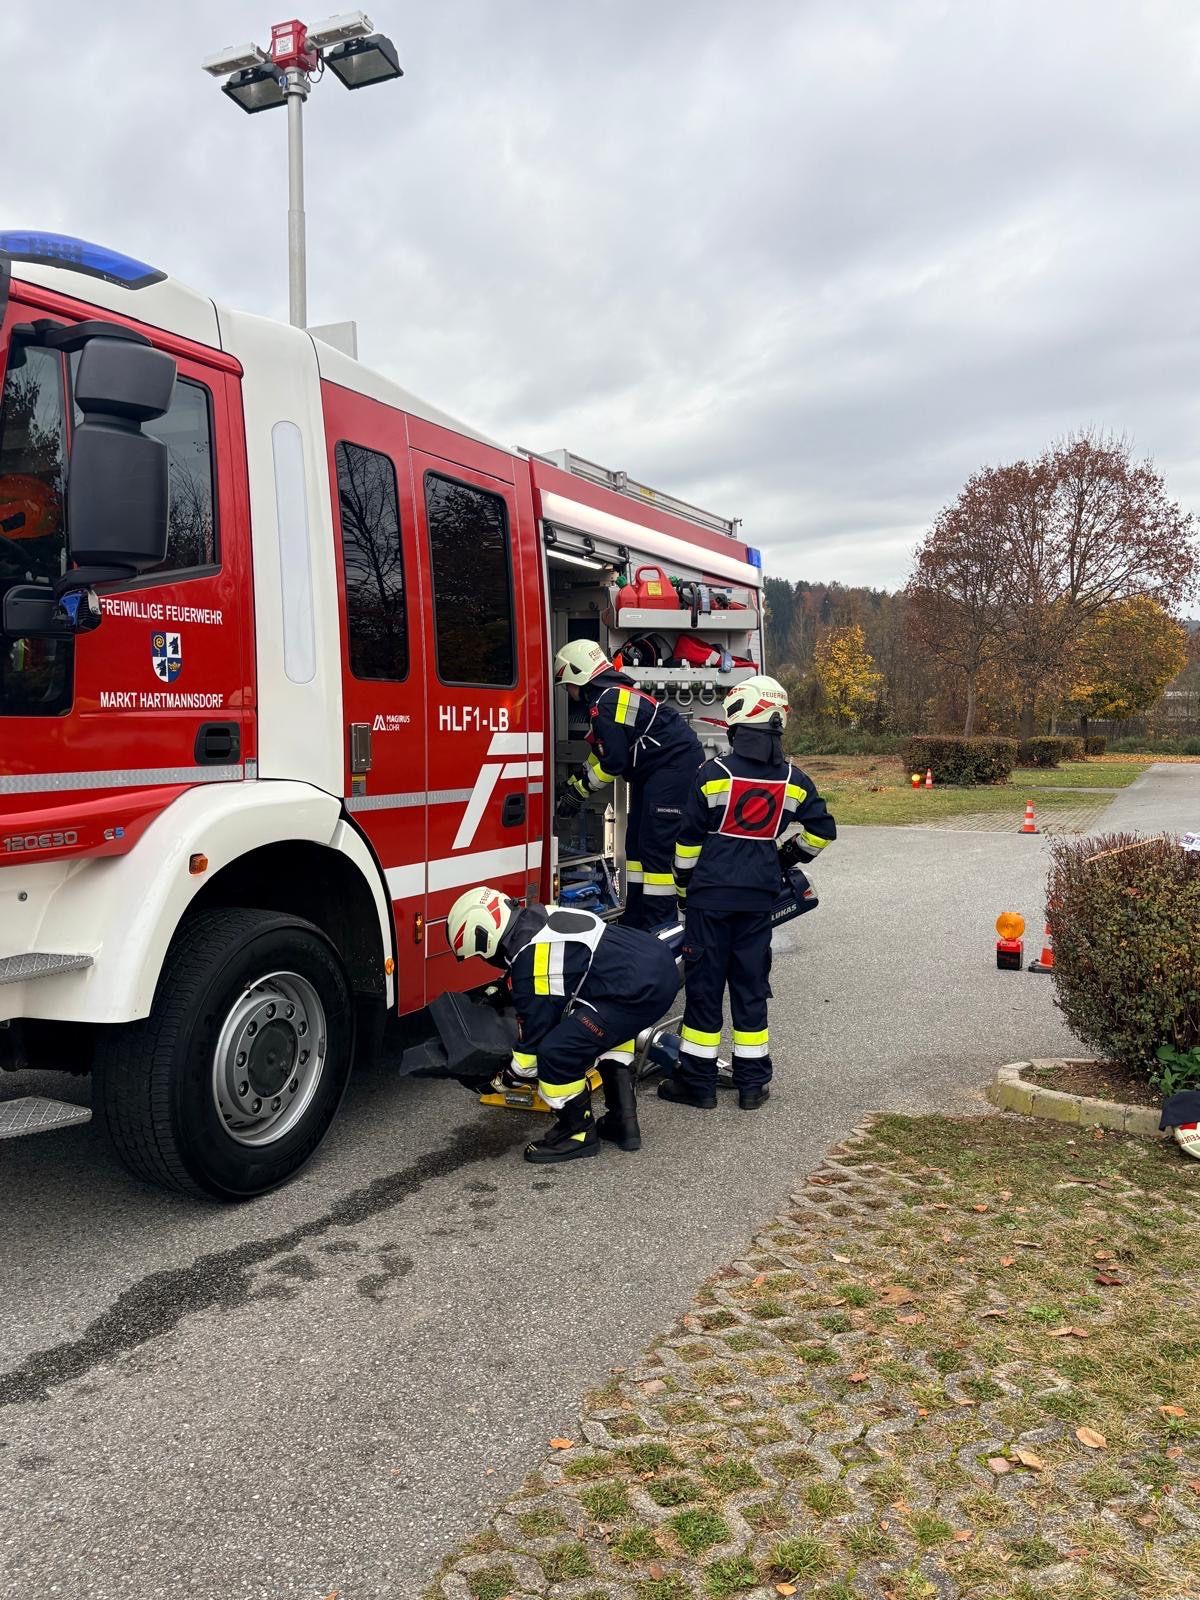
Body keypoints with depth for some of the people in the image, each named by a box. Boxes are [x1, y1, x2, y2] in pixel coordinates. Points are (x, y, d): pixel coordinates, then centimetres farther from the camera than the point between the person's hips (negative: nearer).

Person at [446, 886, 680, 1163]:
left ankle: (579, 1134, 13)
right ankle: (622, 1120, 34)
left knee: (557, 1053, -9)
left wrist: (509, 1078, 18)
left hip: (641, 989, -10)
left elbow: (534, 1039, 0)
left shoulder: (529, 962, -11)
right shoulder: (541, 916, 15)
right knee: (612, 1025, 36)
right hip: (663, 964, 11)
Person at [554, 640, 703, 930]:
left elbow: (612, 761, -19)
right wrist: (575, 781, 20)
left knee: (657, 846, -12)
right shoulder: (613, 693, 15)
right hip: (655, 772, 11)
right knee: (637, 843, 13)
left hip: (674, 768, -11)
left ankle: (659, 926, -11)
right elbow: (604, 752, 23)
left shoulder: (605, 703, -18)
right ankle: (635, 920, 19)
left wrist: (579, 791, -6)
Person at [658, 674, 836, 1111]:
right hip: (759, 895, 4)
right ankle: (752, 1083, 17)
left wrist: (685, 886, 8)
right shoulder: (793, 781, 2)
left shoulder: (713, 774, -10)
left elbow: (689, 840, -6)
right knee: (751, 985, 11)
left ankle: (697, 1080, 10)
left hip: (710, 893, -3)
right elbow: (822, 830, 11)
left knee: (704, 983, 4)